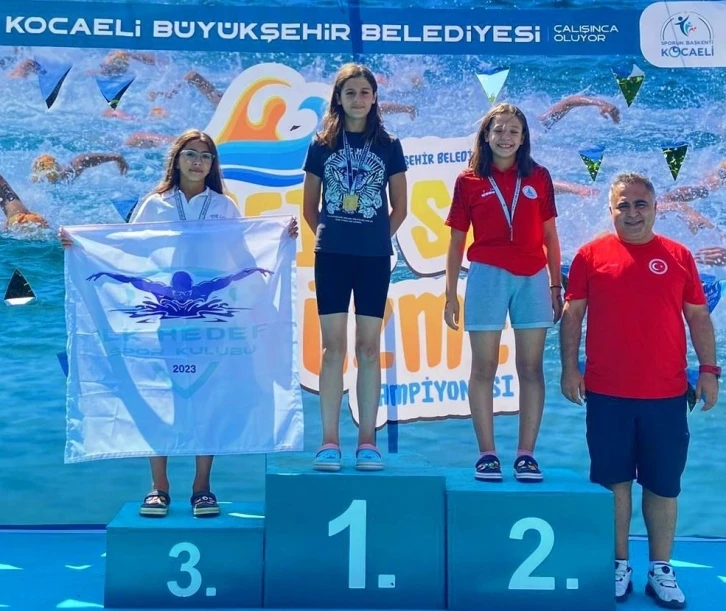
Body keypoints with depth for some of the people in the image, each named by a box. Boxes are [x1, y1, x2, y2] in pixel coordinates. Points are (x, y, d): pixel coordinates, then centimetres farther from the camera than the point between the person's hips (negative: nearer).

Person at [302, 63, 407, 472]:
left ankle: (368, 442, 7)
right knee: (334, 346, -1)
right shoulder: (322, 145, 7)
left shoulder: (389, 145, 7)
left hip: (374, 258, 0)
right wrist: (328, 235, 3)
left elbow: (400, 208, 9)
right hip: (332, 256, 0)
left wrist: (378, 238, 3)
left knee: (369, 347, 2)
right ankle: (330, 442, 2)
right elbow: (310, 206, 11)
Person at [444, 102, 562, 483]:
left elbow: (550, 236, 10)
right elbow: (456, 242, 6)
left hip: (533, 278, 2)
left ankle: (526, 454, 9)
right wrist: (450, 294, 3)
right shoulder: (469, 181, 4)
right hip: (487, 276, -1)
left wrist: (556, 285, 6)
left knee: (531, 368, 2)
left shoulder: (539, 177, 7)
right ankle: (486, 454, 8)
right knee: (484, 368, 2)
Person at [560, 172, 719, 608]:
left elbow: (698, 317, 8)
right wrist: (569, 367, -3)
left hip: (666, 394, 1)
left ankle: (661, 570, 21)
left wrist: (709, 370, 1)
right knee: (614, 481, 8)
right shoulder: (592, 254, 1)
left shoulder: (678, 256, 5)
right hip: (607, 394, -1)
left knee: (664, 485, 8)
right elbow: (572, 314, 3)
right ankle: (620, 565, 22)